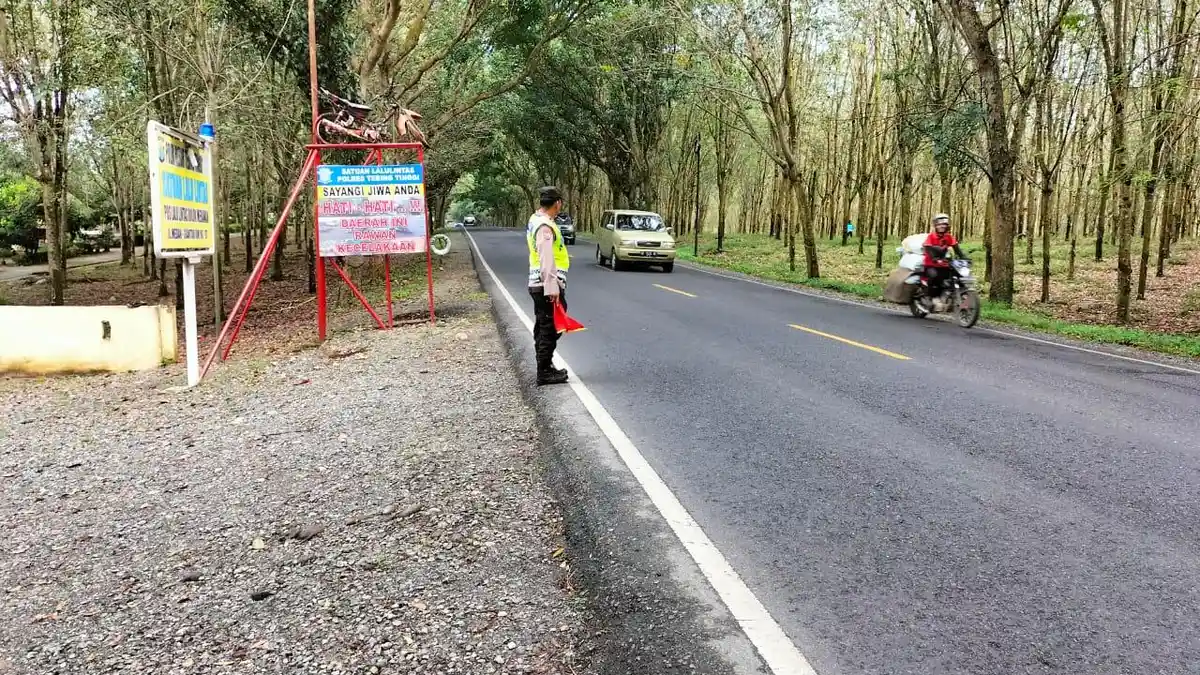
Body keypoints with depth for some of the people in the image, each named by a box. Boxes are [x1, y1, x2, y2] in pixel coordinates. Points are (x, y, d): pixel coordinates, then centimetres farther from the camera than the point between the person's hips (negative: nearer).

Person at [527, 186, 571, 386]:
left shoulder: (536, 220, 13)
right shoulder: (545, 226, -19)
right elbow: (546, 260, -24)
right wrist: (552, 288, -25)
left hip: (539, 285, 10)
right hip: (548, 286, -10)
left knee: (543, 328, 16)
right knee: (550, 329, -5)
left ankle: (546, 368, 25)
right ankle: (545, 373, -1)